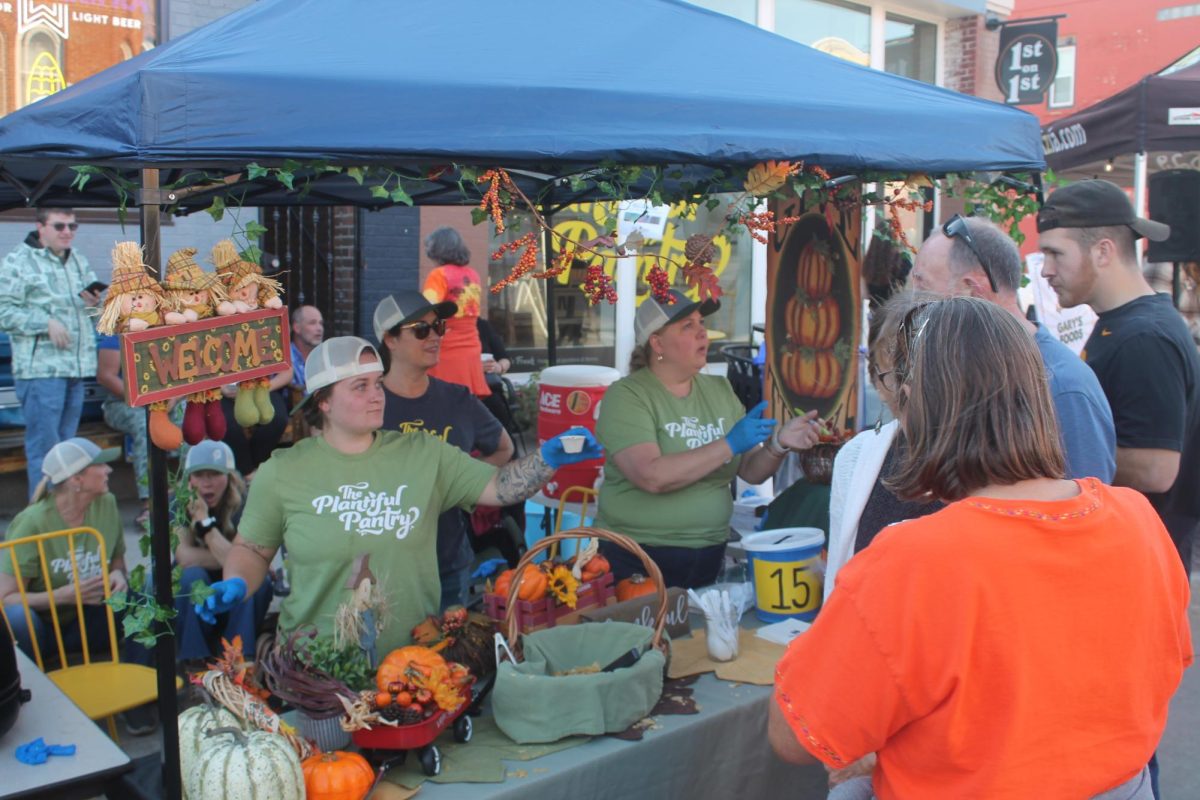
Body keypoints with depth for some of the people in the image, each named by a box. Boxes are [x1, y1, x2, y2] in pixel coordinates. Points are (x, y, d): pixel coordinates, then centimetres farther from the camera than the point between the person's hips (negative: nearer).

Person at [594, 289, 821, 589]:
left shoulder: (720, 390, 8)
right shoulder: (627, 395, -10)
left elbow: (751, 472, 8)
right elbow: (652, 477, -24)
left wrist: (779, 444, -12)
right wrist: (728, 445, -21)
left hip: (709, 558, 5)